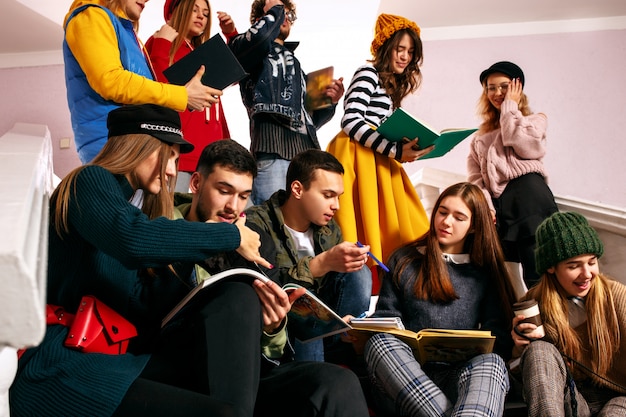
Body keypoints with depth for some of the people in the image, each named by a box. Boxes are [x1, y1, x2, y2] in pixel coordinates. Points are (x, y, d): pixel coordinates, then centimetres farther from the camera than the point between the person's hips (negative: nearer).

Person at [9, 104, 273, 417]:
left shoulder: (127, 205, 21)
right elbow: (132, 239, -28)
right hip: (58, 368, -8)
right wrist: (232, 236, -17)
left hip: (119, 360, 8)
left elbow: (143, 304, 9)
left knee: (240, 294, -11)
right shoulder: (90, 181, -3)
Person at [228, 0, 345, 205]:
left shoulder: (294, 62, 32)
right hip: (272, 150, -6)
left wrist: (329, 103, 10)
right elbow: (260, 36, -13)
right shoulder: (245, 47, 14)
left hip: (308, 152, 7)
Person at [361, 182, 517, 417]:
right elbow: (385, 317, 17)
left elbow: (498, 335, 11)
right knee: (379, 342, -33)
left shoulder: (486, 271, 20)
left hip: (462, 371, 0)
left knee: (490, 362, -35)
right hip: (403, 374, 0)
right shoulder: (404, 260, 20)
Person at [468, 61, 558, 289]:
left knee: (538, 279, -16)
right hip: (497, 205, 4)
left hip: (528, 195, -4)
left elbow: (525, 146, -6)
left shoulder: (535, 120, 19)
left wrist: (511, 107, 7)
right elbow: (475, 176, 14)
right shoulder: (481, 135, 28)